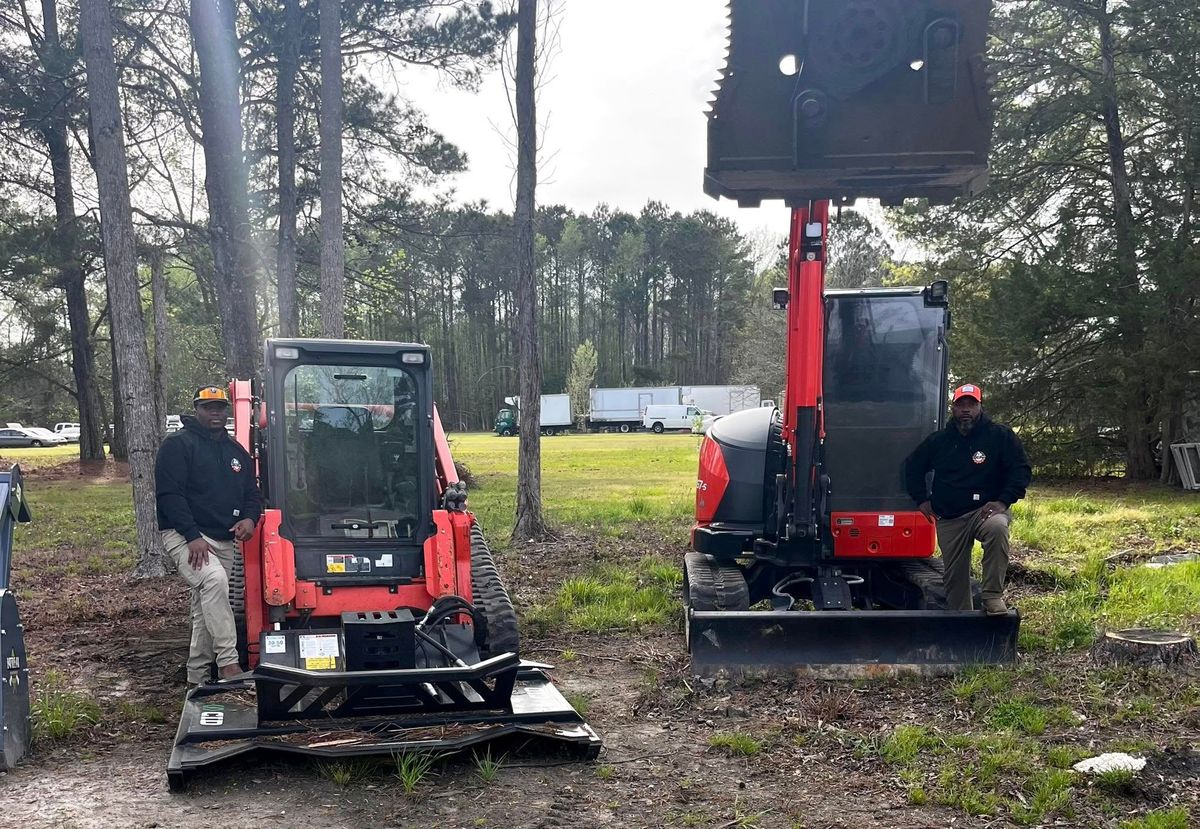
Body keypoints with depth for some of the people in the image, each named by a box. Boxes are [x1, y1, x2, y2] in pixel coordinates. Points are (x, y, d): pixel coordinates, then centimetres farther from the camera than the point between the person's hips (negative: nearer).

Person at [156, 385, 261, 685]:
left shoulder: (236, 451, 15)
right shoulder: (178, 445, -7)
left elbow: (251, 492, 19)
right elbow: (169, 494, -15)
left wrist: (250, 518, -5)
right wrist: (193, 536, -23)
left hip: (225, 541, 8)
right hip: (185, 536, -7)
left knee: (207, 606, 12)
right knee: (214, 581, -30)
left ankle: (198, 675, 23)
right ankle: (228, 663, -29)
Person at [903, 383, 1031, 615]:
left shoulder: (1001, 435, -3)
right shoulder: (938, 440, 7)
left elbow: (1021, 470, -5)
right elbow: (913, 467, 20)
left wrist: (1004, 501, -16)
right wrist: (922, 500, 10)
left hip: (986, 509, -4)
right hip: (949, 519, 4)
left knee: (997, 527, -38)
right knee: (955, 577, 5)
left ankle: (993, 596, -31)